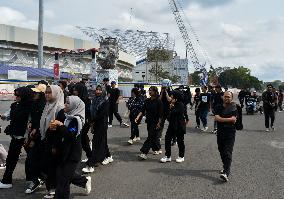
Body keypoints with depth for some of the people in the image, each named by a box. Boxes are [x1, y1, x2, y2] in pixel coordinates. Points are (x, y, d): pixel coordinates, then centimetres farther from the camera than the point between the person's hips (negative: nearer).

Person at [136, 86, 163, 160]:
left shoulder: (158, 101, -11)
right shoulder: (147, 101, 7)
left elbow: (160, 114, -11)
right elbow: (143, 110, 4)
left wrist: (159, 123, -15)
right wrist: (138, 117, -10)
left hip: (155, 123, -6)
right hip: (149, 121, 6)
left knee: (150, 137, -8)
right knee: (154, 136, 16)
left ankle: (144, 153, -12)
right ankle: (158, 149, 32)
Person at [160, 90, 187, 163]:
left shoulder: (181, 105, -12)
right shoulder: (174, 104, 11)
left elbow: (174, 112, -25)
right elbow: (170, 114, 17)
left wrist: (172, 107, -12)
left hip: (179, 126, -7)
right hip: (172, 125, 7)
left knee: (180, 141, 6)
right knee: (167, 139, 1)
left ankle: (181, 156, 21)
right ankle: (168, 156, 8)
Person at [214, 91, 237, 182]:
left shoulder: (234, 107, -2)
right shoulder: (218, 107, 6)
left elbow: (233, 119, -15)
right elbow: (217, 118, -10)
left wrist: (222, 119, -11)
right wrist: (229, 119, -13)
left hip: (230, 133, -4)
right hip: (220, 133, 4)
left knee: (227, 153, -12)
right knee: (221, 151, 15)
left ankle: (226, 173, -20)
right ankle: (226, 167, 36)